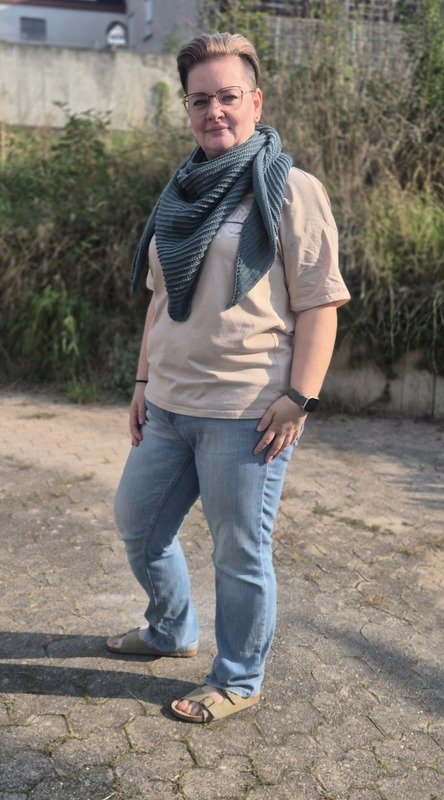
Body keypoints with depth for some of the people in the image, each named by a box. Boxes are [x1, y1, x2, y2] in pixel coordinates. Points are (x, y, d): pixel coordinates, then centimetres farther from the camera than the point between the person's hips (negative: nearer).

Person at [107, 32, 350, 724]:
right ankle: (173, 632, 44)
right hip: (168, 408, 8)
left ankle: (238, 680, 26)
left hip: (245, 415, -8)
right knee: (138, 523, 20)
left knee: (240, 552, 4)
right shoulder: (181, 195, 14)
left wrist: (299, 397, -18)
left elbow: (319, 303, -12)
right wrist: (145, 381, 16)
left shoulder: (290, 191, -7)